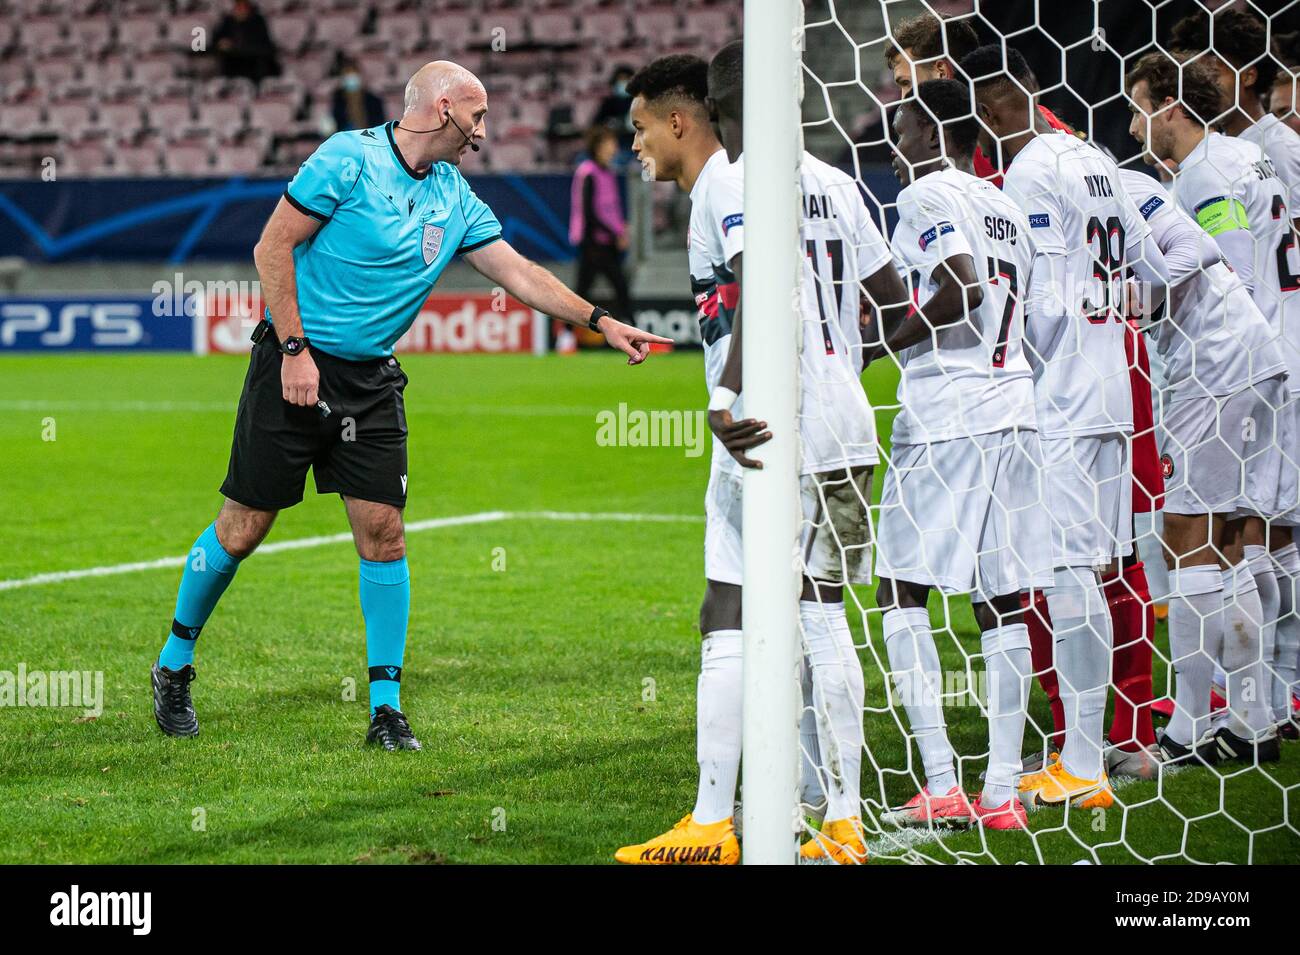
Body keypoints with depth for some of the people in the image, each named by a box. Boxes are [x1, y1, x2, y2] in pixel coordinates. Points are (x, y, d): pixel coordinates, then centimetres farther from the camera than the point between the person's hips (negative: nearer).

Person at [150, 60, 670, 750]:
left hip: (371, 382, 5)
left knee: (383, 534, -3)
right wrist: (295, 349, -15)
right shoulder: (350, 158, -12)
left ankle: (387, 707, 3)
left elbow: (517, 272, 14)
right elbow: (272, 247, -11)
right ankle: (174, 663, 19)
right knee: (243, 530, -1)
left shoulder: (455, 198, 8)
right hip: (295, 367, -5)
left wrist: (599, 321, 6)